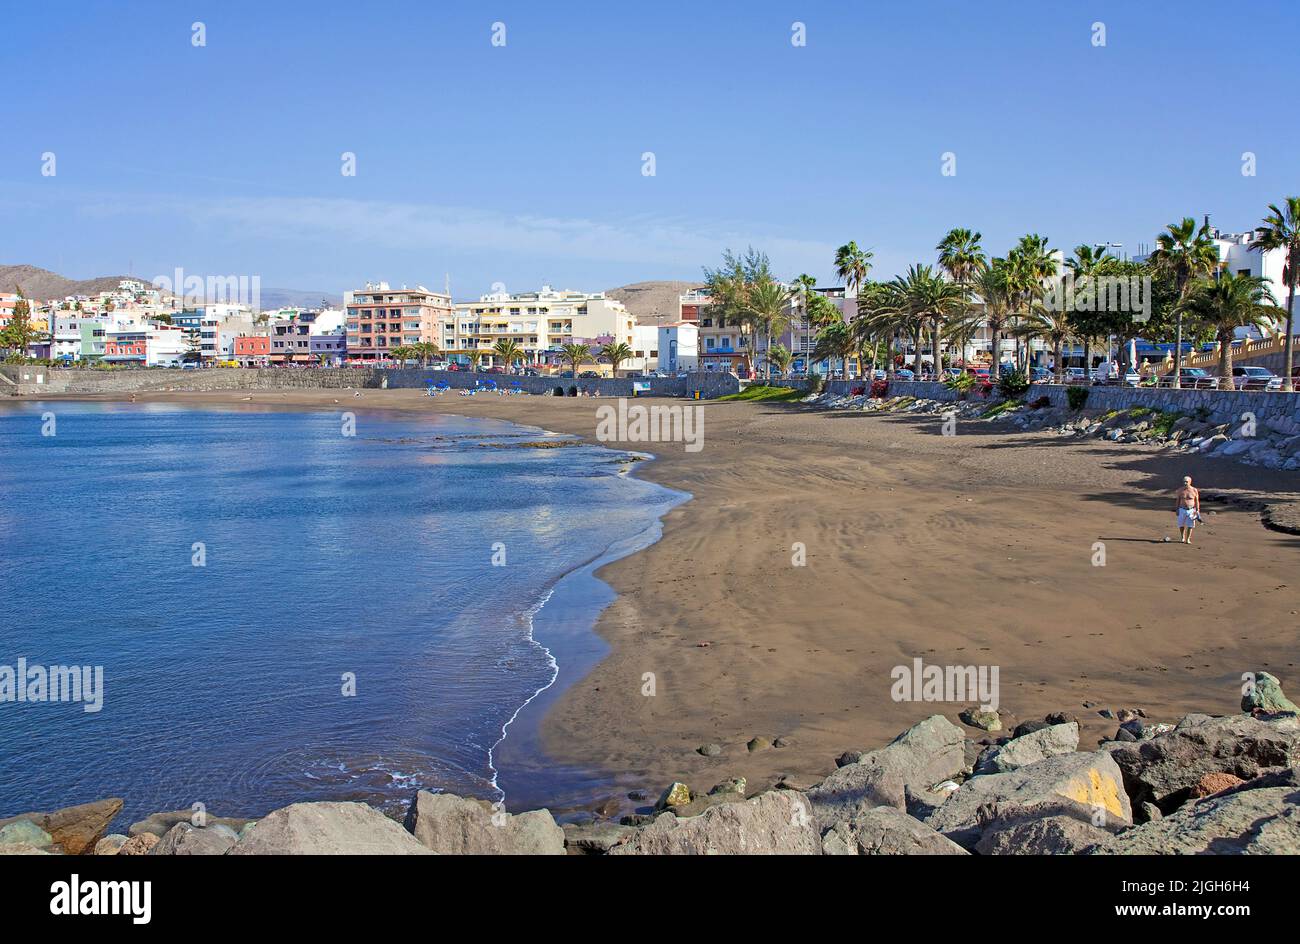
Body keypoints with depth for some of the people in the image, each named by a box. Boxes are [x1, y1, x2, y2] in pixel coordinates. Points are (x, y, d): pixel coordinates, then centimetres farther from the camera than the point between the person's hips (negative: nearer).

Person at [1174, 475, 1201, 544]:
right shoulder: (1180, 490, -2)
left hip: (1191, 510, -1)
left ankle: (1188, 539, 8)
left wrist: (1197, 511, -2)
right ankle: (1182, 537, 24)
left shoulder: (1194, 491, -4)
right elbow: (1177, 500, 5)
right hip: (1182, 510, 1)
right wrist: (1176, 510, 1)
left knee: (1190, 525, -2)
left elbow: (1197, 501, 1)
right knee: (1181, 525, 3)